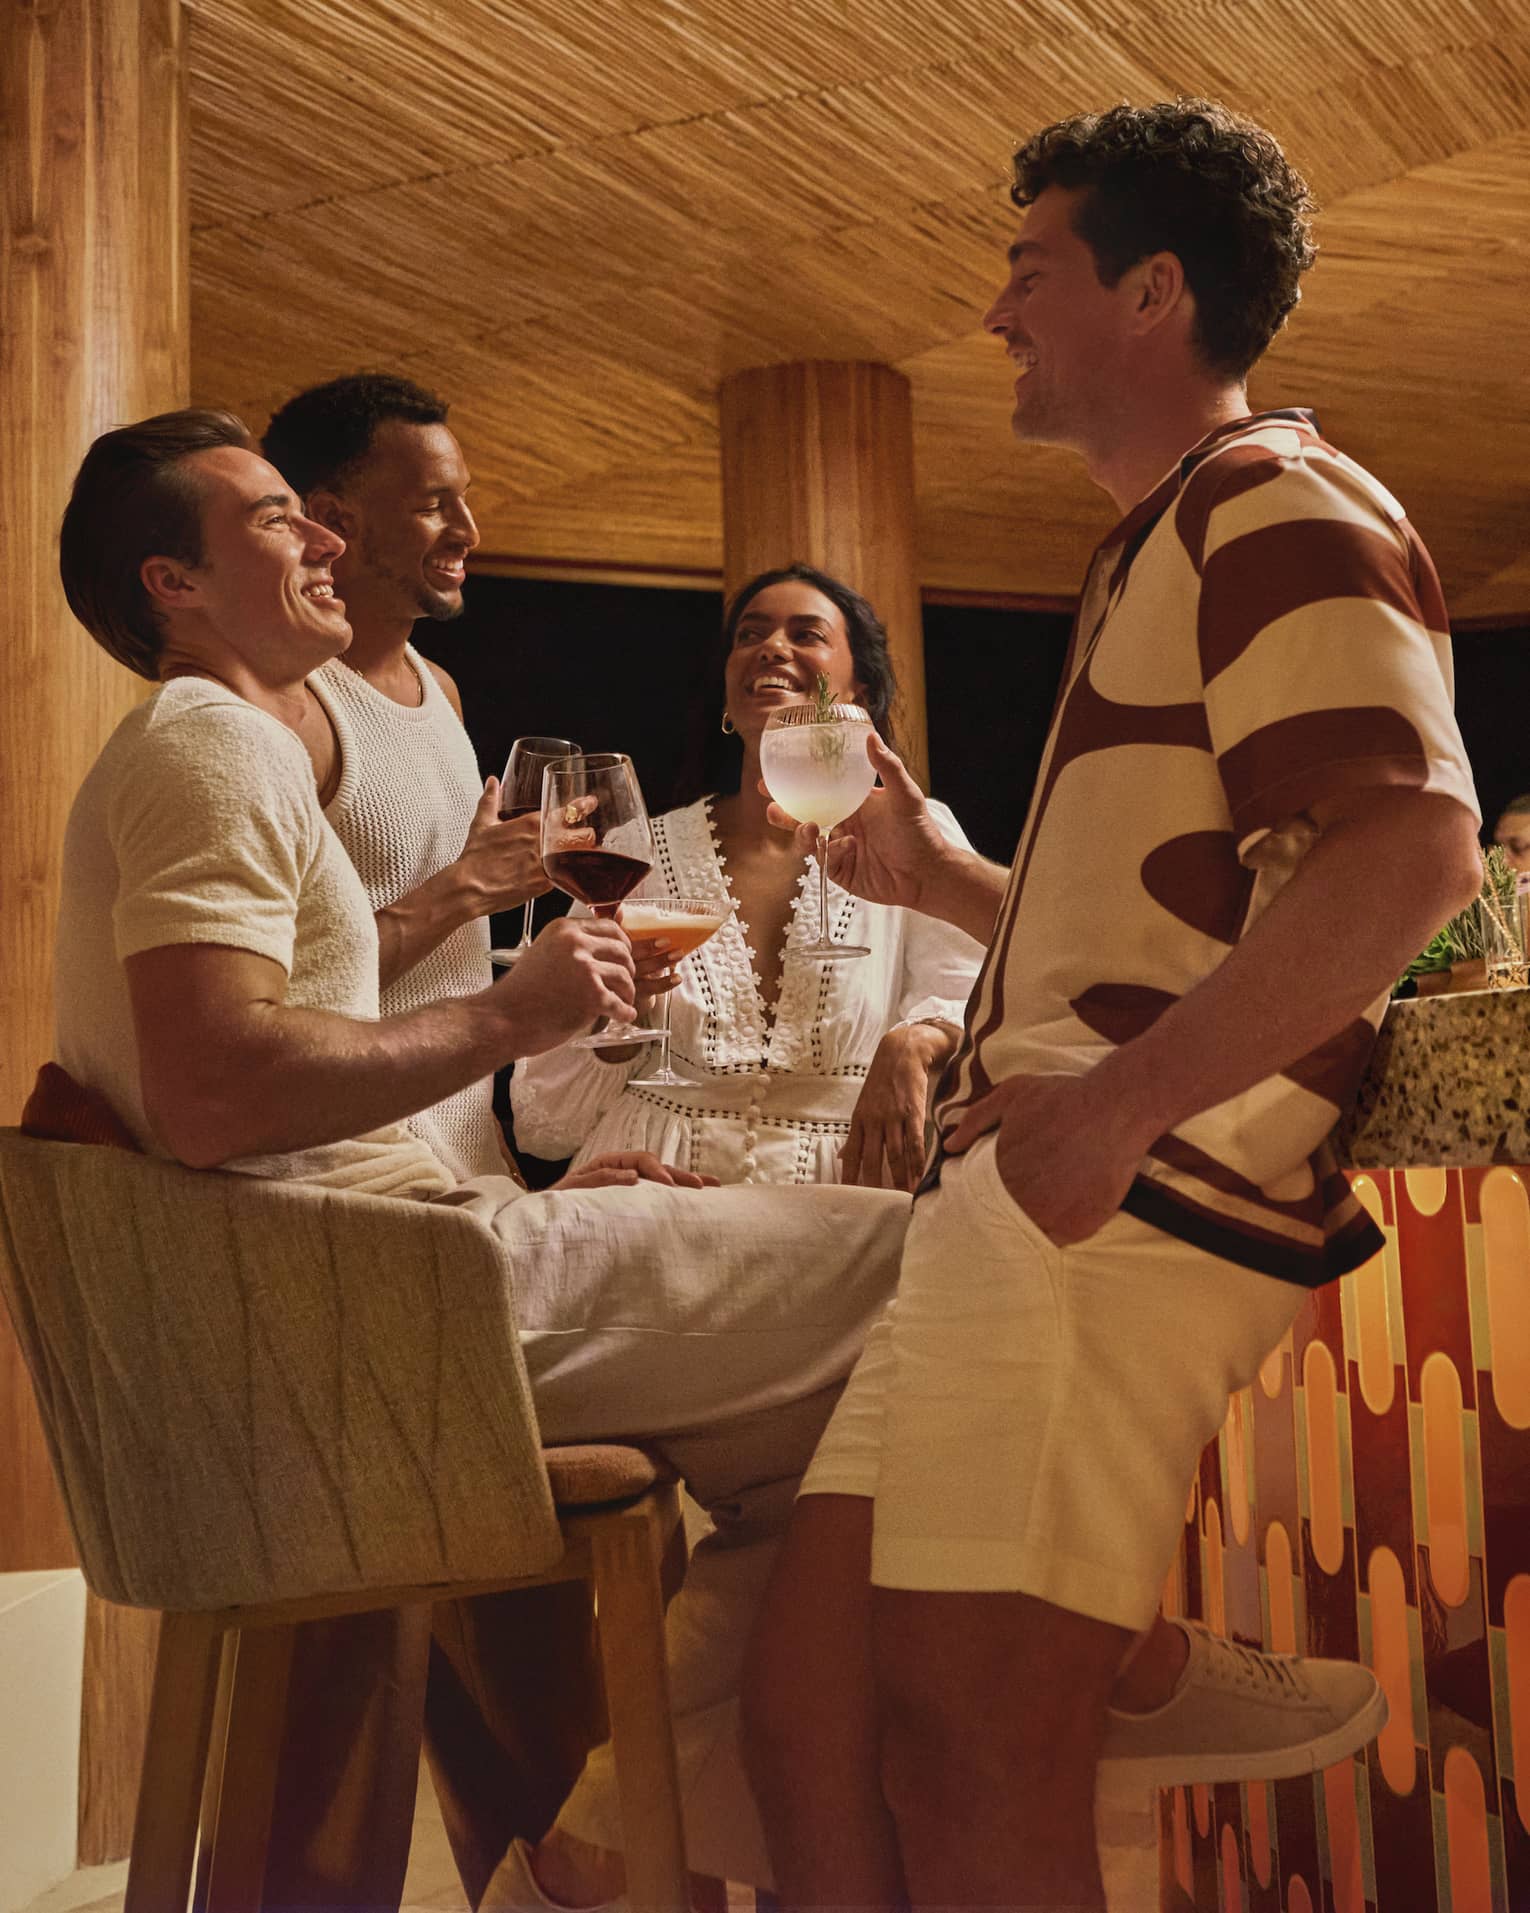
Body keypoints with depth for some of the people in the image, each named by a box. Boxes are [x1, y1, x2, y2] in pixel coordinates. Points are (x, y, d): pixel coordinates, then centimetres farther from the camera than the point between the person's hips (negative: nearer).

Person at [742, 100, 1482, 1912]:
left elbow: (1409, 844, -21)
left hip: (1139, 1203, -10)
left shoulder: (1282, 506, -2)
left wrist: (1120, 1099, -25)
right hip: (1029, 1199, 10)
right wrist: (943, 878, 25)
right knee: (805, 1709, 7)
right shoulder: (1153, 554, 30)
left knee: (961, 1765, -13)